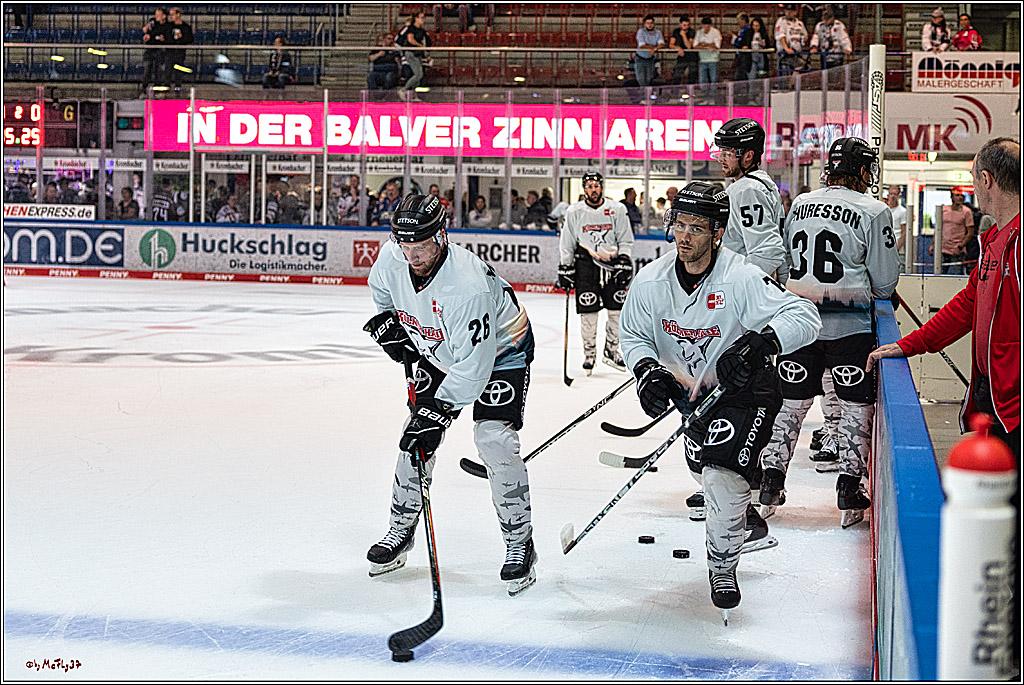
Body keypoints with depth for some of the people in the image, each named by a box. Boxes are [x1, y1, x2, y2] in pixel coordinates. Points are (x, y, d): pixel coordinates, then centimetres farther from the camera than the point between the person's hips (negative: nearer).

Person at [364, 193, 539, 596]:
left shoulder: (469, 284, -39)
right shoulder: (391, 259, -18)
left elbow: (473, 366, -37)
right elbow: (382, 290, 11)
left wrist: (438, 410, -37)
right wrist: (386, 321, -3)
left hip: (501, 351, -6)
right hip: (439, 351, 7)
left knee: (495, 442, -19)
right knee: (416, 435, 2)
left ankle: (519, 543, -5)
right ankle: (401, 528, 20)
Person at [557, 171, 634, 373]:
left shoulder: (617, 209, 3)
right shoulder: (574, 212, 2)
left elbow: (626, 241, 6)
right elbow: (566, 243, 7)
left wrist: (624, 263, -3)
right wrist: (565, 269, 2)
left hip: (613, 264, 1)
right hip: (586, 264, -1)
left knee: (617, 310, 1)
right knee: (588, 312, -5)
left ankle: (611, 350, 17)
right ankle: (589, 353, 8)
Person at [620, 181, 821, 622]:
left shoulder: (740, 279, -27)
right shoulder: (651, 281, -13)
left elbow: (804, 317, -29)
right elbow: (632, 334, 2)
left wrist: (759, 344, -44)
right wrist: (646, 369, -18)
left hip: (745, 390, -6)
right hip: (692, 388, 6)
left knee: (723, 473, -23)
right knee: (708, 470, 23)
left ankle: (723, 562, 0)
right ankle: (745, 522, 55)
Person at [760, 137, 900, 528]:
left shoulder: (800, 205, 8)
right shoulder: (873, 211, -7)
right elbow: (885, 281, -4)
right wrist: (872, 292, 17)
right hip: (850, 326, -4)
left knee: (792, 401, 13)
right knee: (856, 404, 7)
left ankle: (772, 480, 13)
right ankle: (849, 485, 6)